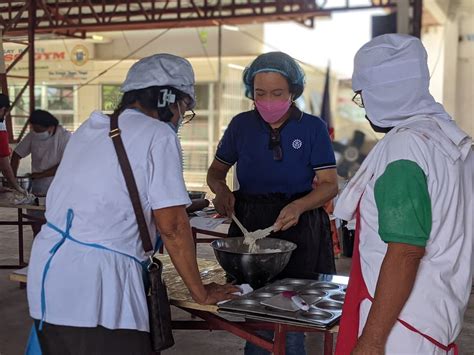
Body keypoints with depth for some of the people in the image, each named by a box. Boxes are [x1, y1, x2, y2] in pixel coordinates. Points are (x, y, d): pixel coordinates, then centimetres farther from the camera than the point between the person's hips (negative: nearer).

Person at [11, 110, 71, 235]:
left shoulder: (65, 137, -16)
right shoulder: (33, 136, -1)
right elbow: (17, 154, 10)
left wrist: (40, 175, -20)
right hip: (37, 189, 5)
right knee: (35, 222, 11)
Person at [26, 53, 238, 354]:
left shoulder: (89, 129, 17)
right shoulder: (158, 135, -6)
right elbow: (172, 225, -10)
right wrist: (201, 293, 0)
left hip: (46, 270, 8)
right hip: (99, 282, -8)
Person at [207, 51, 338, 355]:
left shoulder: (313, 128, -2)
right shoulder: (241, 125, 4)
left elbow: (329, 184, -4)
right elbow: (216, 171, 13)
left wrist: (299, 206, -23)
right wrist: (221, 190, -10)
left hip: (298, 230, -2)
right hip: (249, 225, 2)